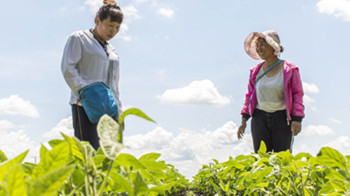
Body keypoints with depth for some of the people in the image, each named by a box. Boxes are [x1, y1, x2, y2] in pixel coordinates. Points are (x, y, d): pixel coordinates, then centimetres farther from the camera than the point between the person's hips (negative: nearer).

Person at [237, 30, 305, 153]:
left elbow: (298, 95, -2)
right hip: (260, 118, 3)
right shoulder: (256, 71, 8)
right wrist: (244, 120, 7)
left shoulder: (290, 70, -2)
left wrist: (297, 119, -12)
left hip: (282, 118, -3)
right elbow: (250, 96, 13)